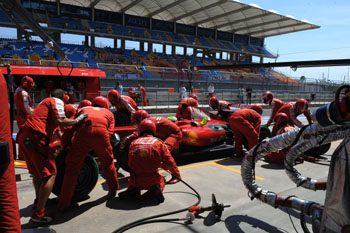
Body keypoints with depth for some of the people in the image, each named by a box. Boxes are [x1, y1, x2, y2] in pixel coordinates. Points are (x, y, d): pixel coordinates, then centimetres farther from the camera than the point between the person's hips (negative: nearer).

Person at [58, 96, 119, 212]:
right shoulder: (109, 113, 34)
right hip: (101, 132, 0)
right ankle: (114, 189, 41)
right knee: (108, 162, 25)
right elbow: (110, 131, 18)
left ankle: (63, 204, 13)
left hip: (83, 132, 0)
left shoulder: (83, 109, 37)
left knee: (72, 168, 9)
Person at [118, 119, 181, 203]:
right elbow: (169, 163, 1)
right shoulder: (159, 143, 1)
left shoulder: (133, 144, 7)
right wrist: (177, 175, 21)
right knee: (161, 180, 31)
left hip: (136, 182, 2)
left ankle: (132, 190, 2)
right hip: (152, 181, -2)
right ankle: (156, 189, -2)